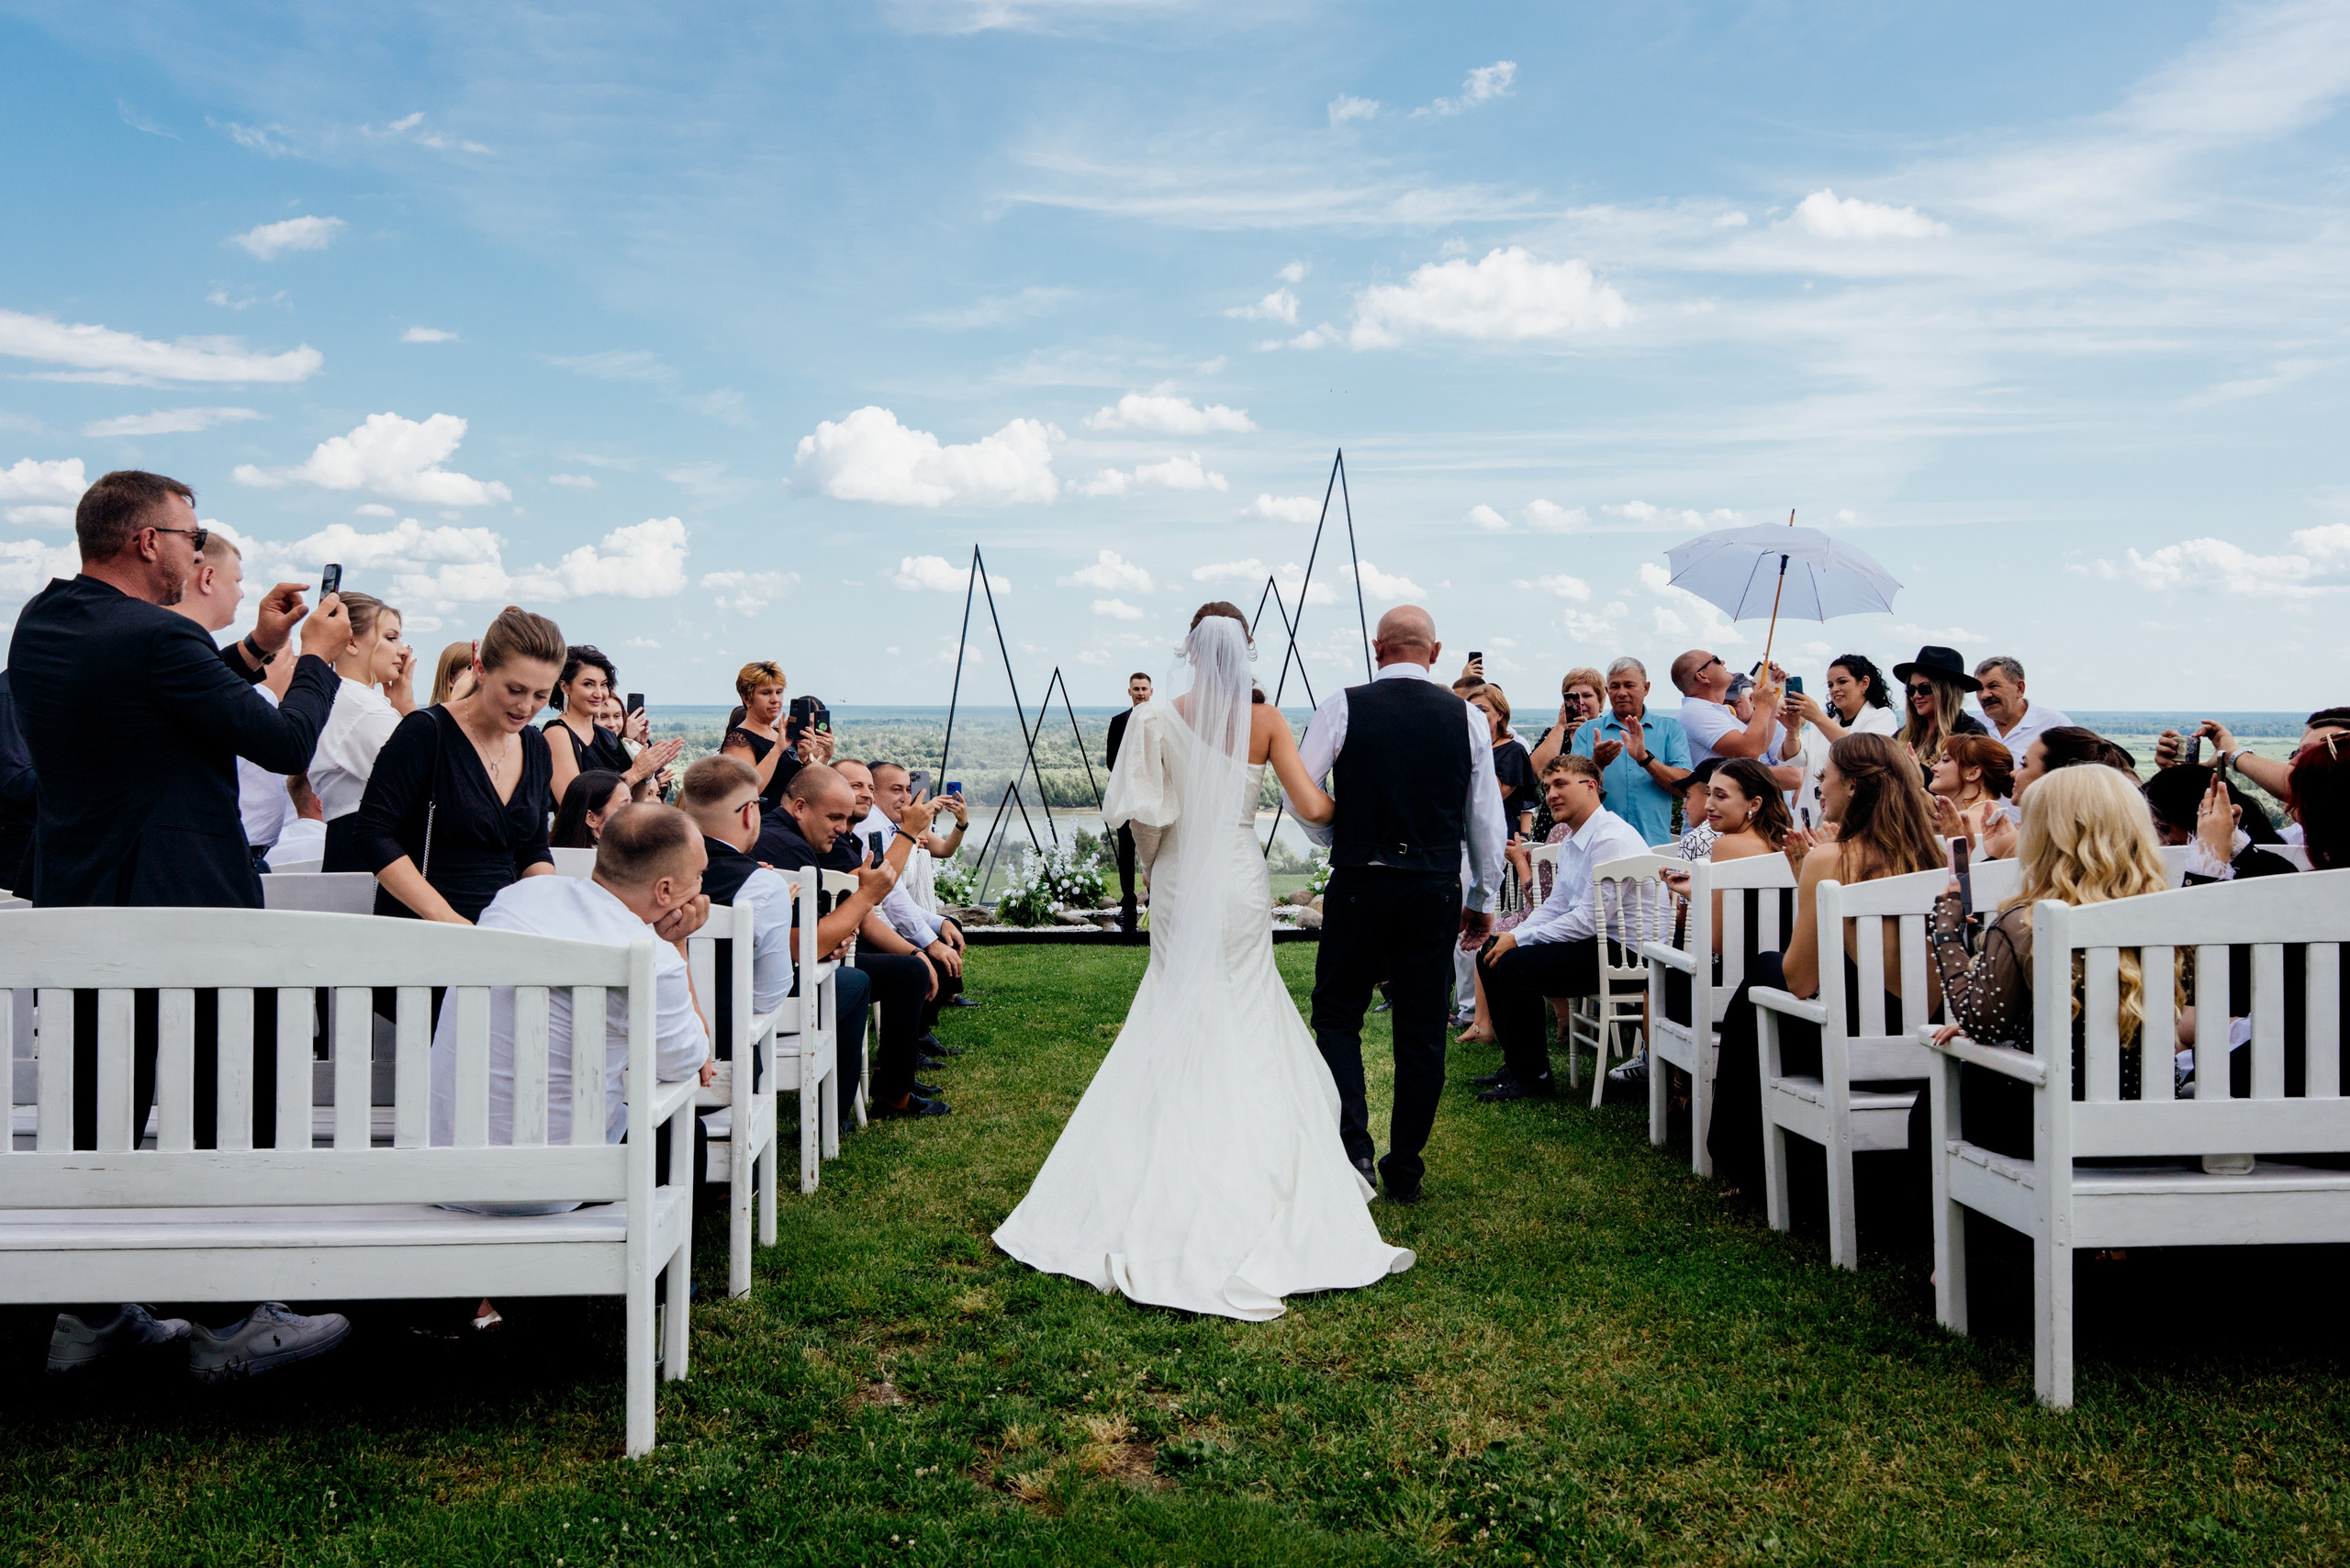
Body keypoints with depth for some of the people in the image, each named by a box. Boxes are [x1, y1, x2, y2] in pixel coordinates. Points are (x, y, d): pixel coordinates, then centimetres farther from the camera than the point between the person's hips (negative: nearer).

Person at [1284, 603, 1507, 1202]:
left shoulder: (1343, 707, -4)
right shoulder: (1467, 718, 2)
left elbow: (1299, 793, -7)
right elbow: (1487, 819, 6)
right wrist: (1483, 899, 16)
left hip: (1358, 883, -2)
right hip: (1436, 888, 2)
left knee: (1338, 1016, 11)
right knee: (1422, 1030, 10)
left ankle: (1352, 1147, -3)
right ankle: (1405, 1170, 18)